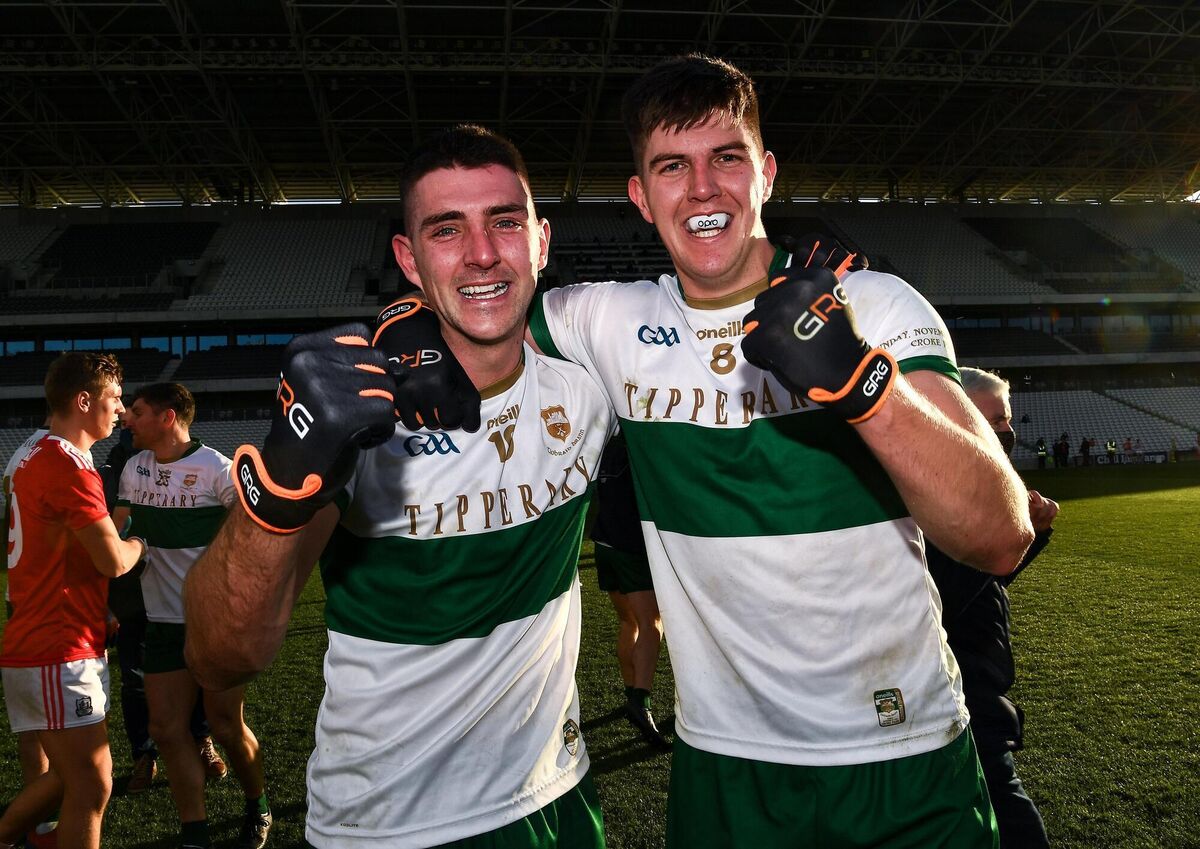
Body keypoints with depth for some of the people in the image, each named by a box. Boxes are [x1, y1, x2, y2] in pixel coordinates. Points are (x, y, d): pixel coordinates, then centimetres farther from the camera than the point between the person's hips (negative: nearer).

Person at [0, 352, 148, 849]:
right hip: (57, 654, -10)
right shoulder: (68, 465, -19)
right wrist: (138, 543, 3)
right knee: (91, 787, -1)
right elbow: (113, 561, -19)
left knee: (69, 777, 20)